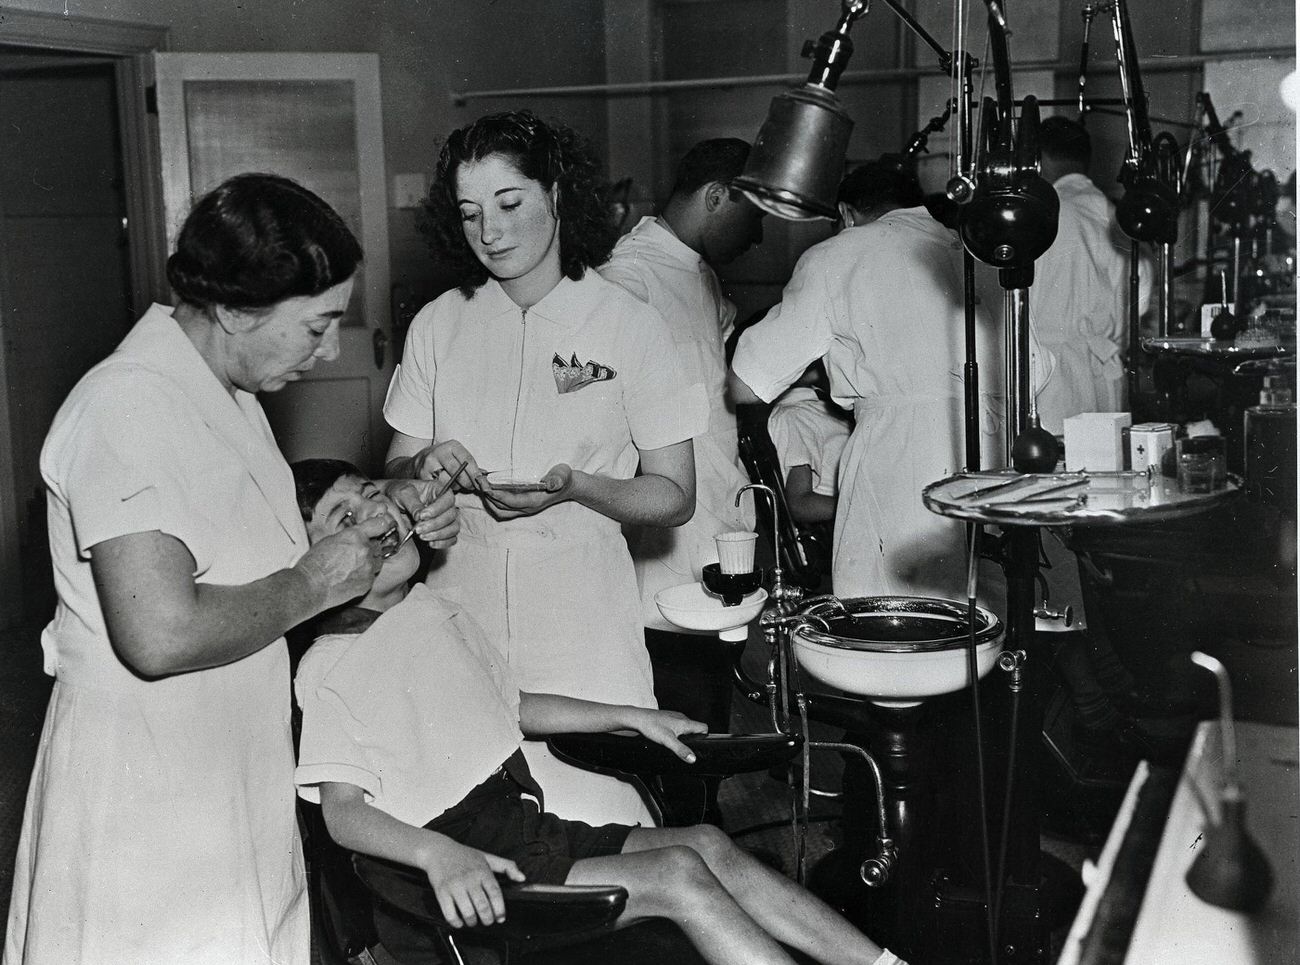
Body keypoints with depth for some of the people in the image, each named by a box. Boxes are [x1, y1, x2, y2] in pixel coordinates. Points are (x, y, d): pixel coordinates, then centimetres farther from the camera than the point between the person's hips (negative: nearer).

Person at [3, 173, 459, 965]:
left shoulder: (228, 392, 11)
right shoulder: (131, 407, -22)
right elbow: (161, 633, -31)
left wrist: (391, 520, 5)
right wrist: (313, 584, -17)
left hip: (230, 767, 9)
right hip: (146, 785, -9)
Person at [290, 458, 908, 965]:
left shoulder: (437, 614, 15)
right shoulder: (328, 670, -11)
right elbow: (342, 812, -18)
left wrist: (632, 717, 25)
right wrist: (440, 855, -36)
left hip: (522, 825, 8)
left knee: (709, 844, -9)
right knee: (677, 874, -19)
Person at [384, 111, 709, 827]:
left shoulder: (626, 324, -1)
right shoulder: (438, 326, 6)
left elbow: (674, 497, 0)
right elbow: (394, 472, 12)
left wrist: (575, 486, -18)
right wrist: (425, 467, -11)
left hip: (583, 625, -2)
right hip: (461, 614, 2)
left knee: (596, 817, -3)